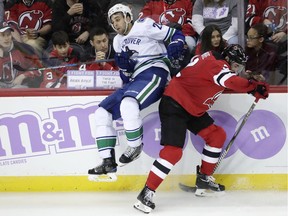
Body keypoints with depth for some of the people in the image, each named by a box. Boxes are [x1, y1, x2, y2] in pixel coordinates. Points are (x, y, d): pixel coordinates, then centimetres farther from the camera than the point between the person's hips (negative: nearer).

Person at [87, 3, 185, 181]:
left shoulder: (144, 26, -1)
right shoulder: (118, 42, 20)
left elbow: (176, 34, 0)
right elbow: (126, 74, 19)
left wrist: (175, 47, -21)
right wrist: (124, 65, -3)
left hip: (154, 73, -9)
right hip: (135, 80, 9)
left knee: (128, 104, -35)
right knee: (103, 112, -1)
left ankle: (136, 146, -15)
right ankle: (108, 163, -4)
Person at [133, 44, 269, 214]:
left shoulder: (215, 59, 6)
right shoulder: (216, 65, -22)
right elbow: (232, 82, -40)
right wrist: (255, 88, -37)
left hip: (193, 108, 11)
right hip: (174, 105, -11)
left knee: (217, 135, 10)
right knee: (173, 150, -19)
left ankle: (204, 180, 21)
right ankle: (147, 193, -15)